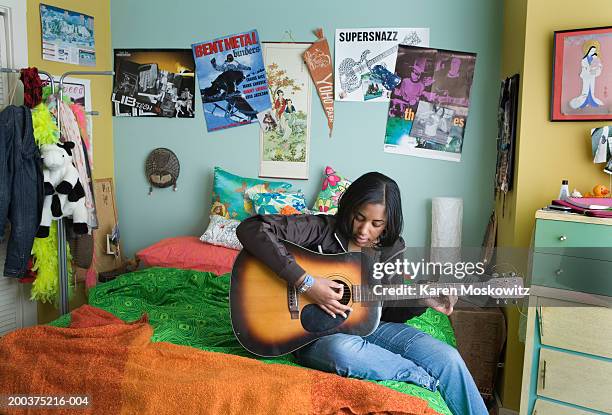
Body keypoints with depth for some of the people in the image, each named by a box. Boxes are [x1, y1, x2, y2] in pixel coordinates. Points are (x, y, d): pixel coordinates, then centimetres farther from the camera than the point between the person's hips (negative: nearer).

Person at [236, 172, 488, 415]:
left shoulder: (391, 250, 0)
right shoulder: (321, 229, -17)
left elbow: (390, 311, 8)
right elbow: (250, 228, -30)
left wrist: (423, 302, -13)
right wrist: (305, 282, -32)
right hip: (314, 333, -4)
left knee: (449, 359, -16)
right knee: (342, 350, -41)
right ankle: (426, 377, -17)